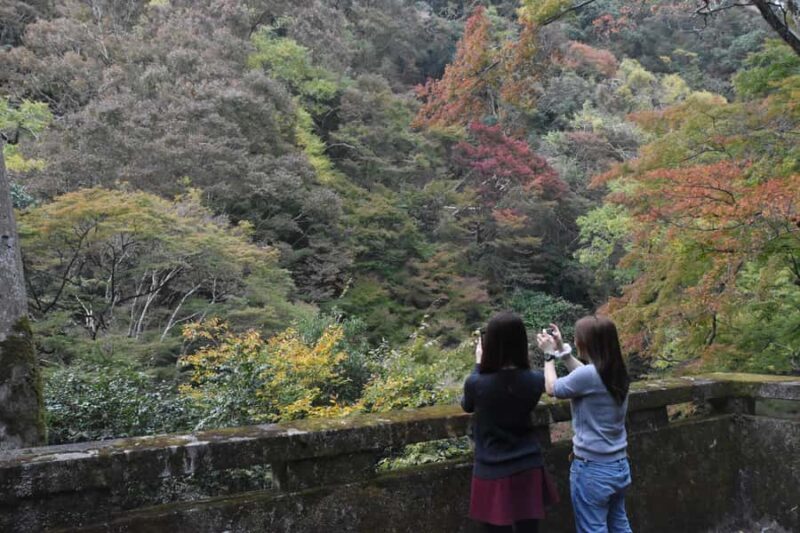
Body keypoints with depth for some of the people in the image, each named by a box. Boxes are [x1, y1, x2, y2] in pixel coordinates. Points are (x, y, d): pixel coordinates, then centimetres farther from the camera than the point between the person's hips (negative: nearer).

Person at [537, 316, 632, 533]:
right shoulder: (617, 373, -1)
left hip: (592, 470, -7)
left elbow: (552, 389, -7)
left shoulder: (589, 374, -23)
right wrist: (562, 351, 14)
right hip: (619, 465, 8)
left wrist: (550, 354, 6)